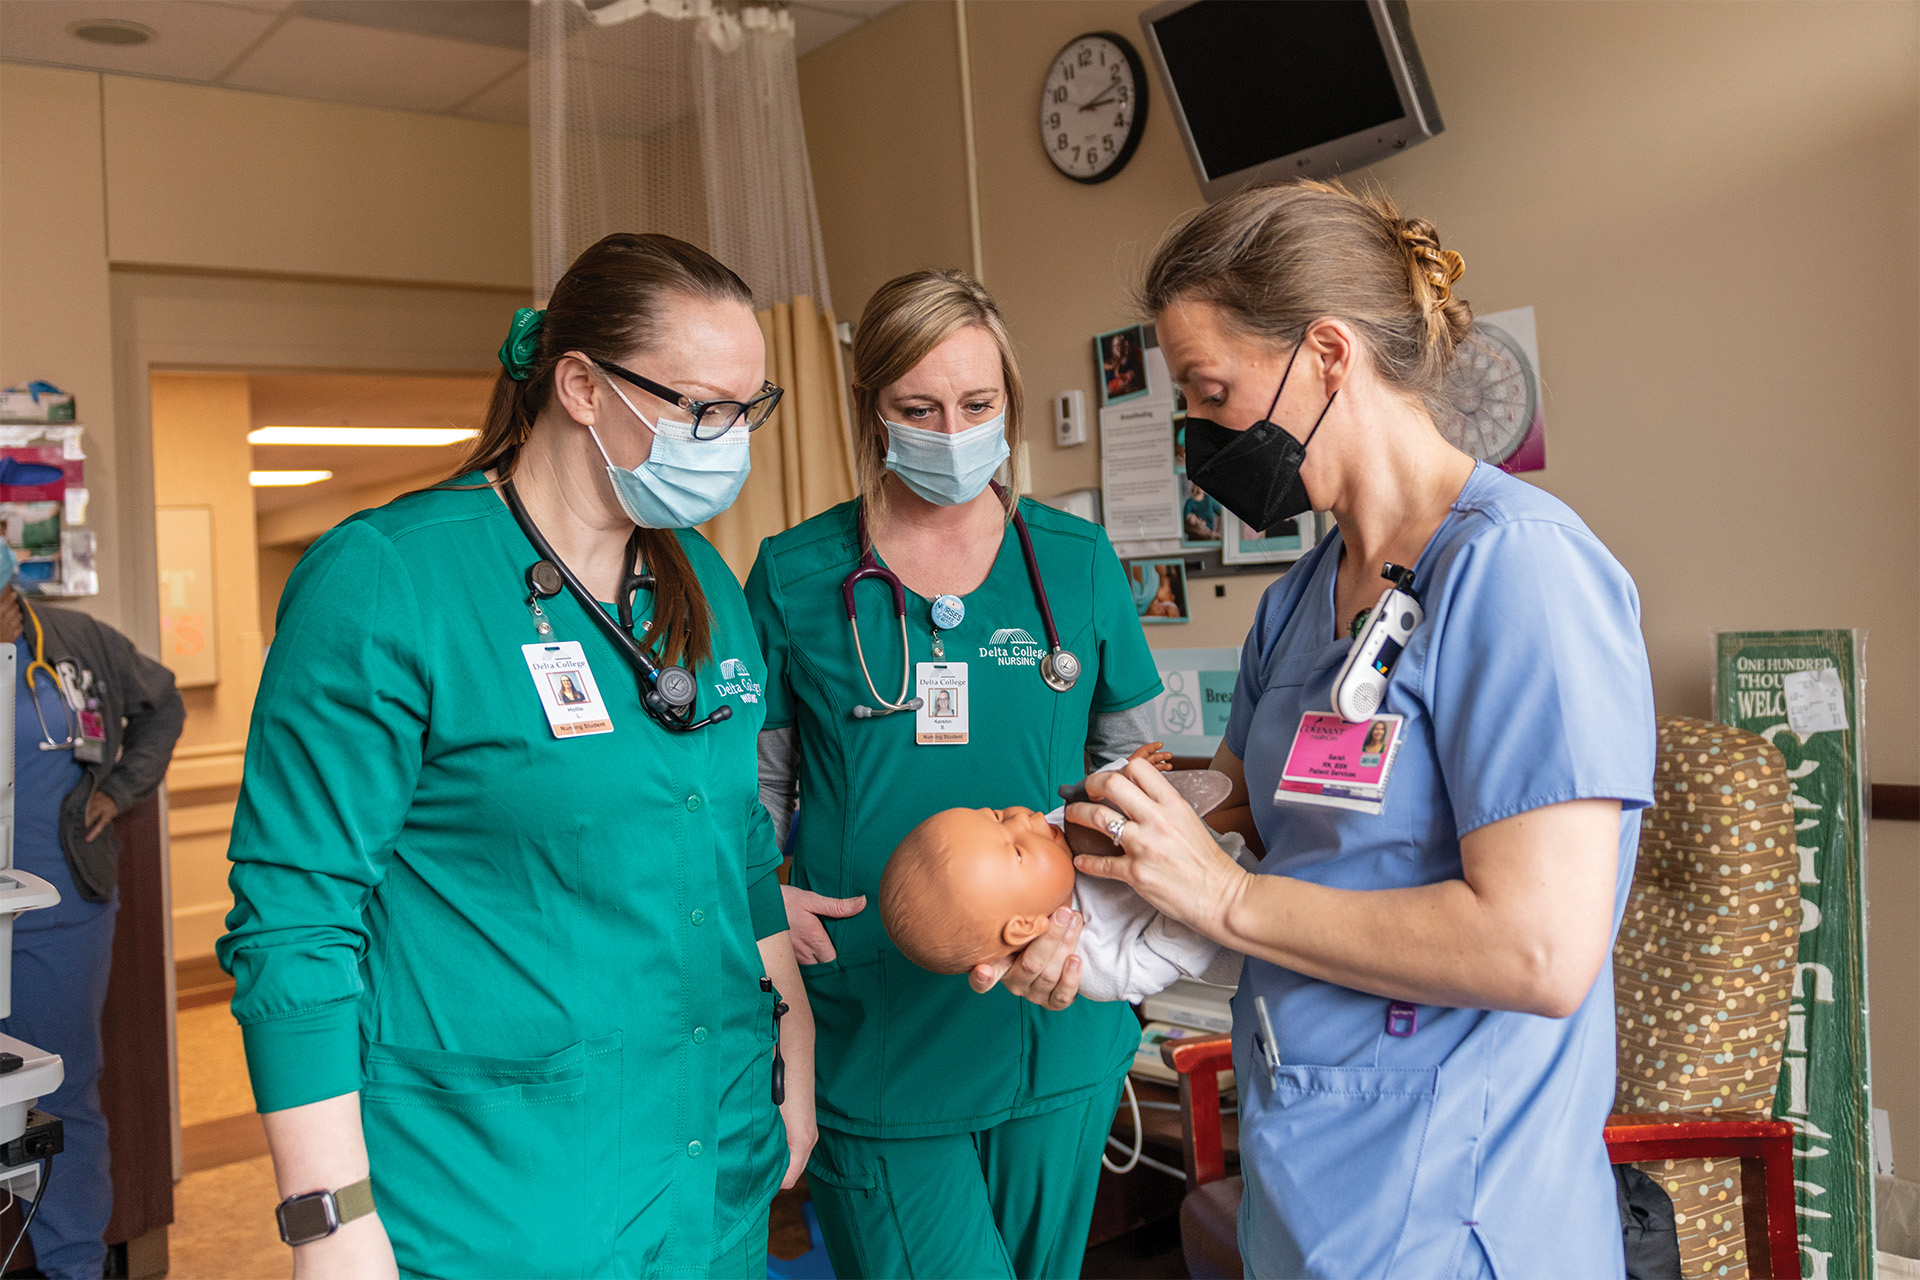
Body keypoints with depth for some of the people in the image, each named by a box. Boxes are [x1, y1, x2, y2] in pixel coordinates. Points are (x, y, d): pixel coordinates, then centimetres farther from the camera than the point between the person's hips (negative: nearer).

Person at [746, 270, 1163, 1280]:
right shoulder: (797, 575, -1)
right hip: (873, 1035, -2)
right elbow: (754, 781, 6)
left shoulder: (1077, 562, 3)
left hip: (1055, 1031, 3)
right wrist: (762, 903, -11)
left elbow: (1140, 762, 11)